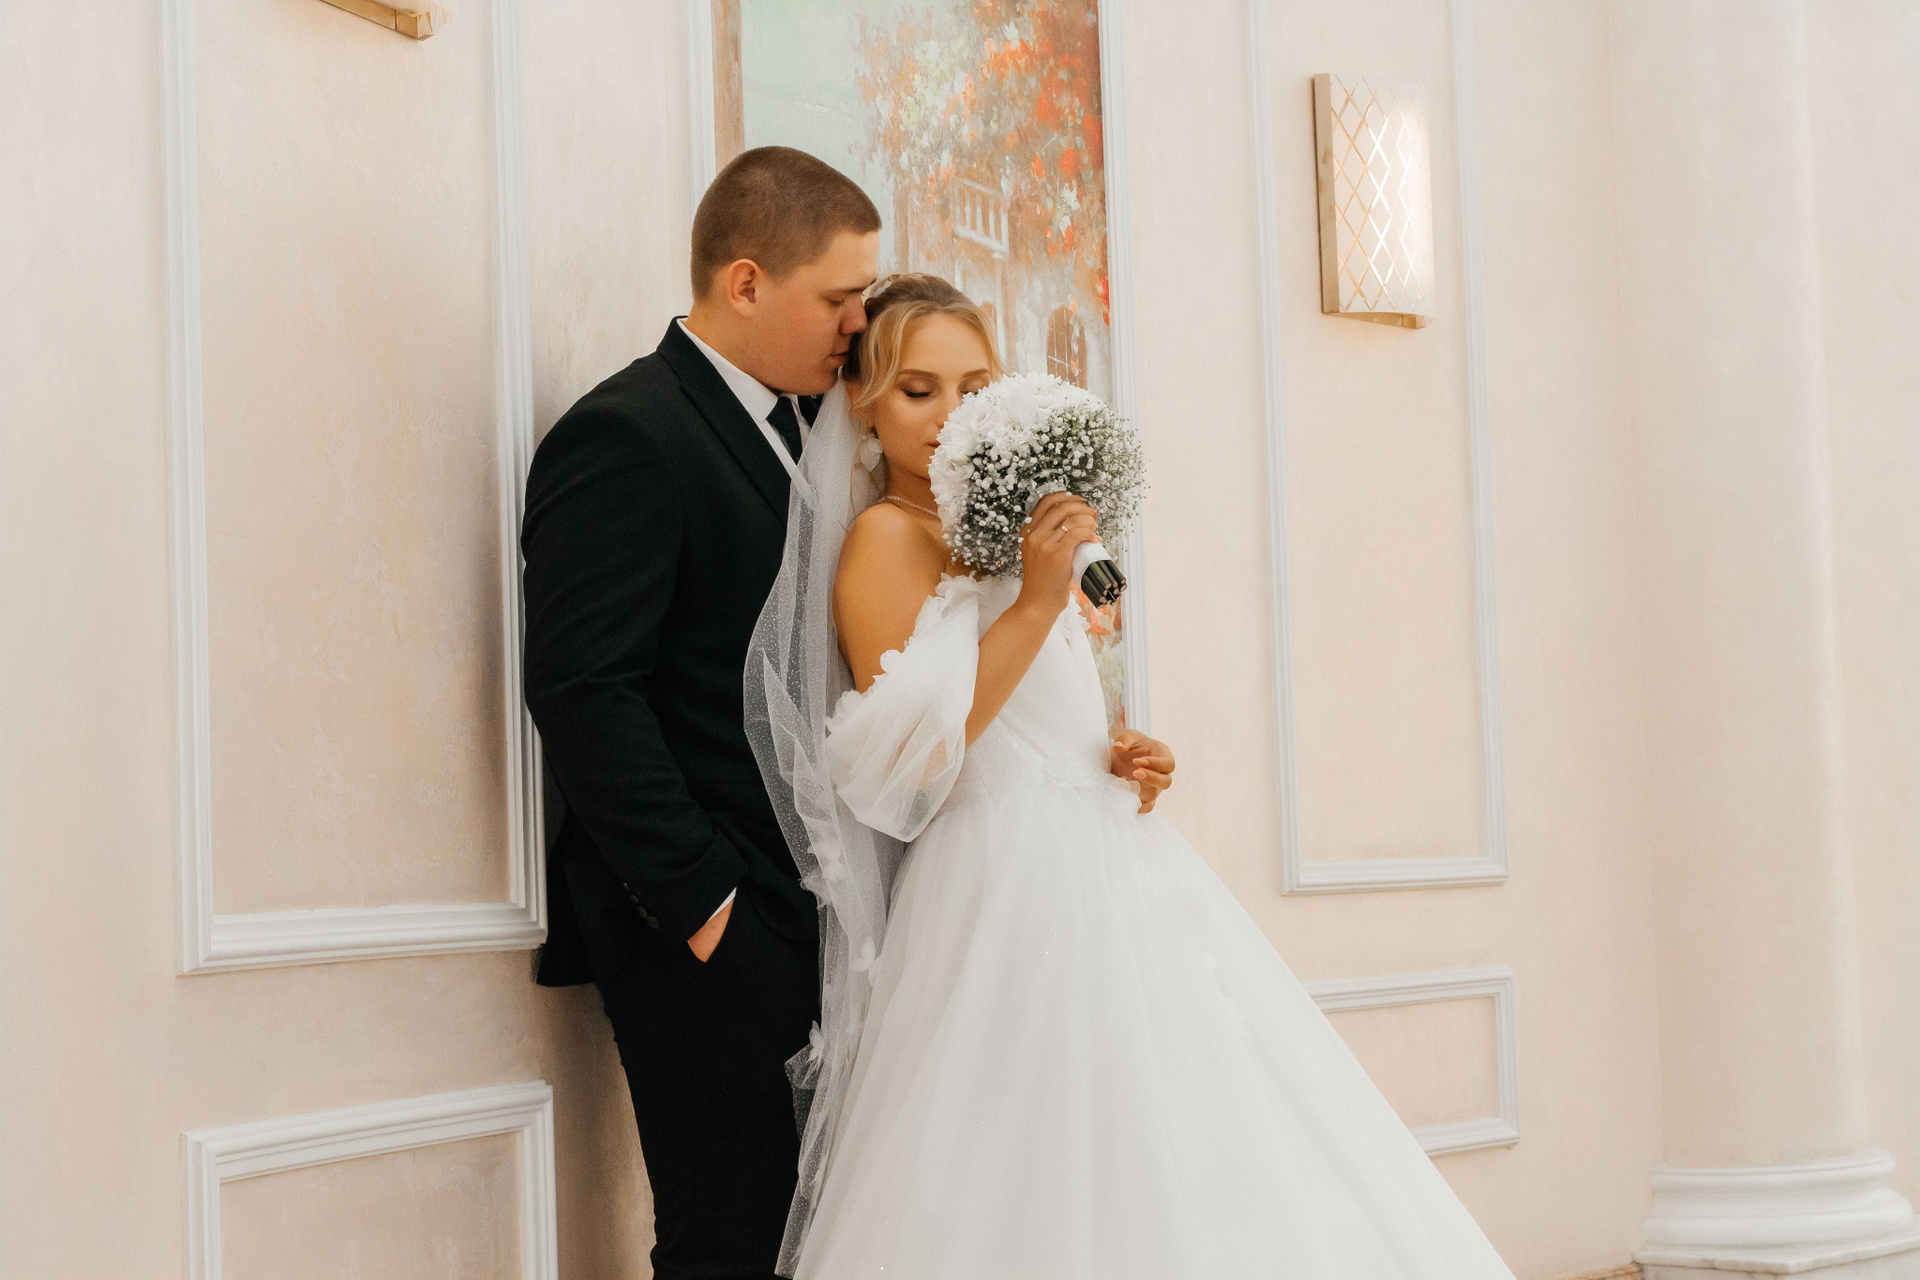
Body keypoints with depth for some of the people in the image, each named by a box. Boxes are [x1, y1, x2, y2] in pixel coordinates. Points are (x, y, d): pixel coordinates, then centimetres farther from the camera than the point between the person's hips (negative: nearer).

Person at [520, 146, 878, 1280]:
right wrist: (698, 900, -17)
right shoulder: (627, 437, -11)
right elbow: (585, 694, -18)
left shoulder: (799, 428, 17)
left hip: (809, 917, 8)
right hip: (708, 930, -8)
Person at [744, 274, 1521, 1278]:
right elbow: (907, 756, -19)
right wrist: (1039, 600, -20)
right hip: (1010, 882, -8)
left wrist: (1119, 760, 6)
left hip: (1107, 852, 8)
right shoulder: (884, 534, -7)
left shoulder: (1001, 526, 17)